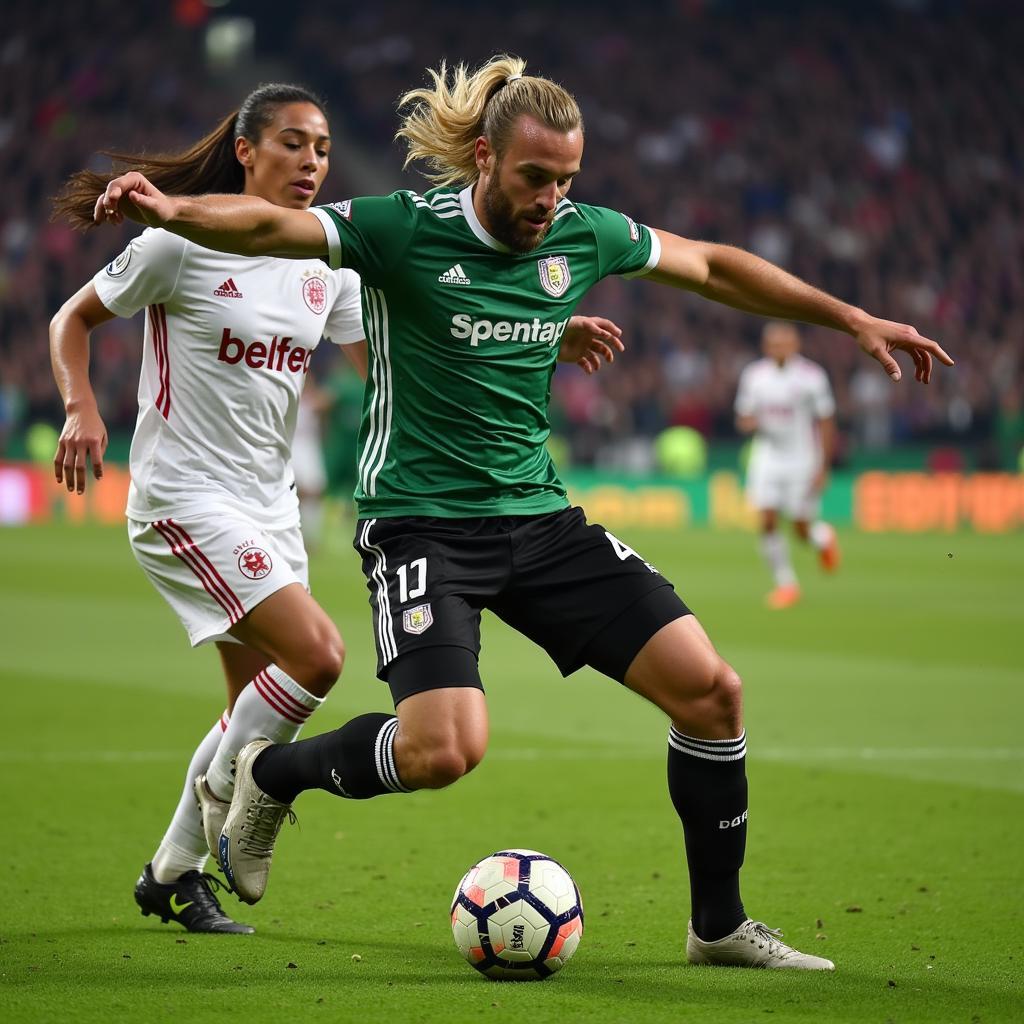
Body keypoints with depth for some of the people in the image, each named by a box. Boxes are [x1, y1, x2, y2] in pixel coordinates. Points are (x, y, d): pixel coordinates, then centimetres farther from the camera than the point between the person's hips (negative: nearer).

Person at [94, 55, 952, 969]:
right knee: (444, 749, -25)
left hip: (539, 517, 6)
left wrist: (853, 319, 21)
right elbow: (267, 227, -23)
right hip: (421, 522, -6)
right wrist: (170, 210, -44)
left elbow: (713, 267, 18)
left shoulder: (584, 235, 3)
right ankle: (271, 773, 7)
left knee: (710, 688, -6)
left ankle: (720, 925, 12)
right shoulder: (406, 230, -12)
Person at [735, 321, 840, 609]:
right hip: (767, 458, 3)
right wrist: (749, 423, -16)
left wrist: (823, 468, -8)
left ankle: (823, 537, 35)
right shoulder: (754, 375, 0)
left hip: (803, 460, -3)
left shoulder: (812, 376, -10)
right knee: (767, 522, -10)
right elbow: (743, 418, 9)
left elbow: (826, 424, -5)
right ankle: (786, 583, 4)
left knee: (802, 529, -2)